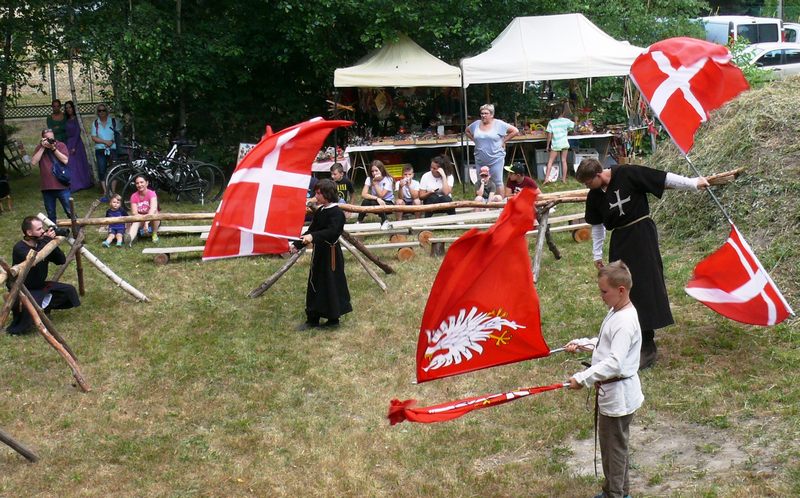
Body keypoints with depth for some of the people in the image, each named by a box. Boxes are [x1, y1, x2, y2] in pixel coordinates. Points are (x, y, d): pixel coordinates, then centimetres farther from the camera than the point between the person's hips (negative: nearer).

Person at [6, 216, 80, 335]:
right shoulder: (19, 248, -21)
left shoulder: (41, 244, -2)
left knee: (69, 290, -1)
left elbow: (62, 260, -2)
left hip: (40, 286, 7)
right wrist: (47, 240, -32)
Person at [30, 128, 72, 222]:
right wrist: (43, 147, -11)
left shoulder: (61, 145, 0)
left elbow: (65, 160, -13)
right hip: (47, 187, 2)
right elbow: (33, 162, -7)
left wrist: (53, 148, -16)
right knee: (51, 215, 12)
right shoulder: (39, 148, 6)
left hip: (61, 185, -2)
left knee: (70, 212, 1)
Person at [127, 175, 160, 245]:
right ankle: (130, 238, -63)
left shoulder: (151, 194, -16)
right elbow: (135, 213, -15)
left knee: (155, 212, -33)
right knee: (135, 222, -33)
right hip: (140, 220, 1)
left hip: (152, 221, -1)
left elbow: (153, 209, -34)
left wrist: (146, 222, -48)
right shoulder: (134, 196, -6)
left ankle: (155, 234, -15)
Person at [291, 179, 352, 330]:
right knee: (314, 284, 13)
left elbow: (332, 231, -33)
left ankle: (333, 319, 13)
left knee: (331, 285, 0)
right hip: (319, 252, 9)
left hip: (330, 254, -9)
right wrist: (297, 245, 10)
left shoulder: (337, 213, -17)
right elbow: (311, 231, 16)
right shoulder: (319, 211, 9)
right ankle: (312, 319, 22)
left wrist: (313, 236, -47)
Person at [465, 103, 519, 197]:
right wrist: (474, 140, 11)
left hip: (496, 159, -4)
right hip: (480, 160, 4)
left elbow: (515, 131, -4)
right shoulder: (476, 124, 6)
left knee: (498, 182, 0)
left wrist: (504, 141, -4)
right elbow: (467, 131, 25)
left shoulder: (499, 124, -6)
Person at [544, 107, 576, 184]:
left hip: (555, 145, -1)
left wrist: (548, 145, 1)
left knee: (550, 161, 1)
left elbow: (549, 135, -6)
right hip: (564, 144, 1)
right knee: (564, 161, 9)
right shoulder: (566, 121, -3)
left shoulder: (551, 122, -5)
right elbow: (574, 126, 15)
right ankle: (564, 179, 12)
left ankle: (546, 178, -10)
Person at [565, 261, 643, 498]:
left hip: (618, 394, -10)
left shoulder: (625, 322, -26)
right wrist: (580, 344, 8)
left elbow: (614, 363, -32)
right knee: (615, 443, 21)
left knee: (614, 445, 4)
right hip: (610, 390, 10)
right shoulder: (615, 312, 5)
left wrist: (583, 378, -32)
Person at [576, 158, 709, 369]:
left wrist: (692, 183, -9)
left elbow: (663, 178, -11)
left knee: (647, 286, -7)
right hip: (620, 241, 6)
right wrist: (597, 254, 19)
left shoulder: (627, 174, -15)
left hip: (642, 235, -6)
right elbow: (597, 225, 15)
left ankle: (648, 346, -5)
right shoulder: (594, 196, 3)